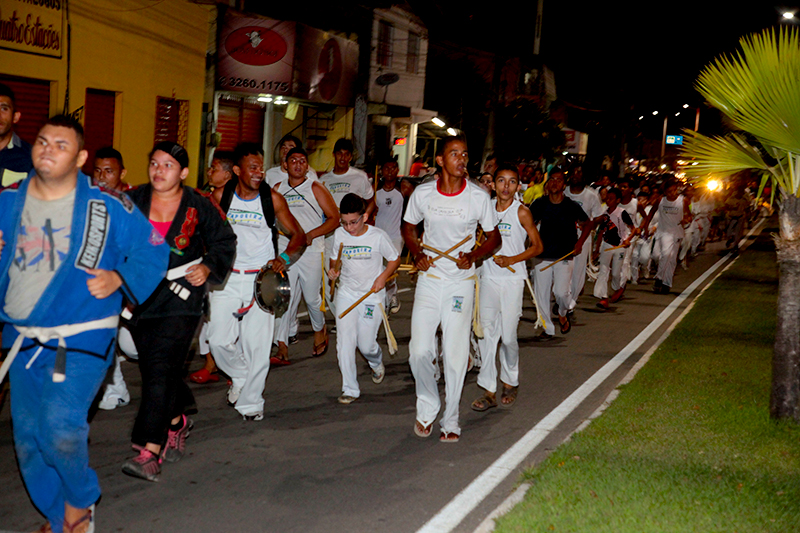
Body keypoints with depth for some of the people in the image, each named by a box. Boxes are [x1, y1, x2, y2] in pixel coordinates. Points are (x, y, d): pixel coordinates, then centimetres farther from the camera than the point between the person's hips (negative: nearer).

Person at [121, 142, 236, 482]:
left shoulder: (199, 207, -1)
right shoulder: (133, 201, 3)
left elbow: (224, 242, 11)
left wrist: (208, 268, -6)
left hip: (181, 293, -4)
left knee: (162, 366, -14)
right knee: (150, 367, 11)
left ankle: (149, 451, -15)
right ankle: (177, 422, 39)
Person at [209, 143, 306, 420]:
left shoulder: (272, 199, -5)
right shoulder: (221, 196, -2)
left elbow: (298, 235, 1)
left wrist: (284, 258, -17)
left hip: (262, 278, -1)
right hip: (227, 278, 2)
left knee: (258, 345, -3)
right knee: (219, 341, -5)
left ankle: (250, 402, 13)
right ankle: (240, 376, 26)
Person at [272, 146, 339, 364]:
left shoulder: (315, 188, 0)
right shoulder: (277, 189, 10)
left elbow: (334, 219, -2)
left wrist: (310, 235, -13)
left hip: (311, 251, -2)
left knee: (312, 298, 5)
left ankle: (320, 330, 35)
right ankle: (282, 349, -7)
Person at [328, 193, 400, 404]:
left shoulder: (378, 236, -10)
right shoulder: (339, 235, -2)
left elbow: (395, 259, 2)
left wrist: (383, 277, -13)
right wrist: (333, 269, -8)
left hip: (371, 294, -2)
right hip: (346, 292, 2)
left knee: (366, 344, 1)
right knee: (345, 341, -9)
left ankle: (377, 362, 39)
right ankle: (350, 389, 2)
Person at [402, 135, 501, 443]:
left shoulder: (478, 197, -7)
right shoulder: (422, 194, -3)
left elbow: (494, 238, 4)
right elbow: (408, 228, 14)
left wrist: (473, 256, -15)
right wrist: (417, 254, -5)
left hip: (461, 282, -1)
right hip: (429, 279, 1)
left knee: (455, 354, 0)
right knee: (419, 351, -4)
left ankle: (450, 420, 17)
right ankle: (428, 407, 22)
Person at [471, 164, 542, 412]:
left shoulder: (521, 212, -4)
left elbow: (537, 246, -2)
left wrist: (511, 259, -14)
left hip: (512, 279, -3)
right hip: (488, 277, 3)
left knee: (508, 336, 0)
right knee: (486, 333, -2)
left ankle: (511, 382, 25)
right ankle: (488, 391, 2)